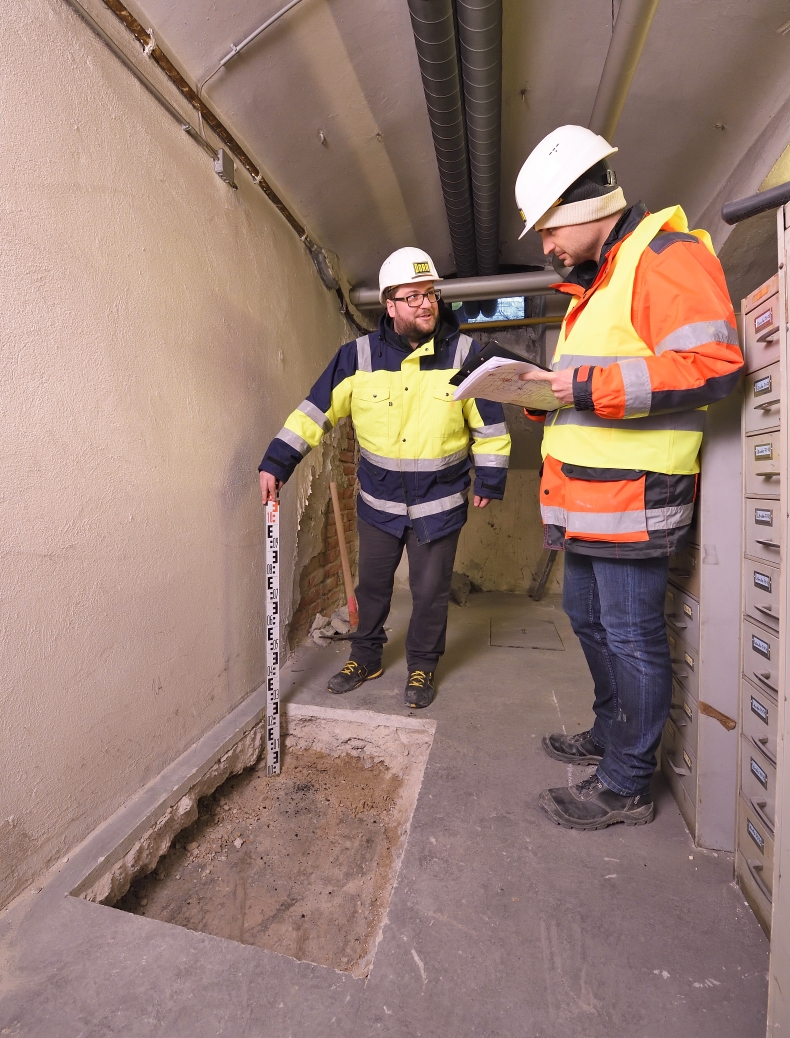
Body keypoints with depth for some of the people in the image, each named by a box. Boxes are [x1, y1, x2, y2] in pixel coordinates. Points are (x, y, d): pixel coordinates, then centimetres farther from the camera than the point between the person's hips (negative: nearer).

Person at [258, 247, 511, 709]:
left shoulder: (465, 353, -8)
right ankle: (366, 657, 38)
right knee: (373, 584, 16)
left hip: (440, 503, -1)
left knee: (430, 590, 9)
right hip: (378, 501, 2)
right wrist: (277, 462, -12)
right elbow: (315, 410, -6)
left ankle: (422, 666, 32)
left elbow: (490, 425, -1)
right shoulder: (360, 355, -6)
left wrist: (490, 480, -1)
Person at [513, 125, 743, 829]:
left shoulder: (668, 255, -7)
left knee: (631, 636, 0)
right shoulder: (596, 282, 24)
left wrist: (590, 384, -20)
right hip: (589, 499, 10)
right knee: (587, 614, 18)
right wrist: (548, 391, 11)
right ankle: (611, 736, 38)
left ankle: (628, 785, 18)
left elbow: (711, 366, -20)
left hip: (631, 494, -10)